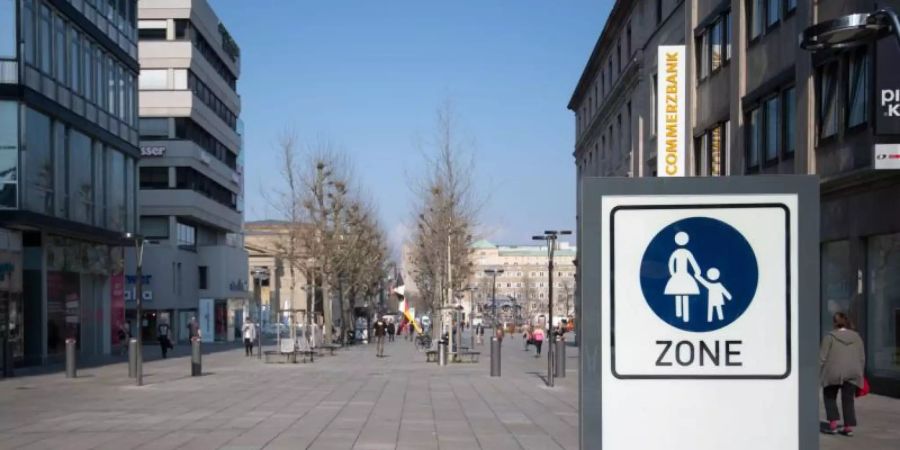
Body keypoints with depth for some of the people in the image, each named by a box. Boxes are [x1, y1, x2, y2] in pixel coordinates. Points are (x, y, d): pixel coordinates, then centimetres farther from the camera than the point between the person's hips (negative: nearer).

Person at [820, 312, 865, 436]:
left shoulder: (830, 337, -1)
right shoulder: (856, 336, 10)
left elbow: (822, 357, -4)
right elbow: (862, 358, 11)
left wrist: (823, 374, 4)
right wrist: (860, 374, 18)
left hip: (834, 372, -3)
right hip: (853, 373, 3)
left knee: (829, 396, 15)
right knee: (848, 399, 9)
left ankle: (833, 423, 6)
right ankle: (849, 427, 4)